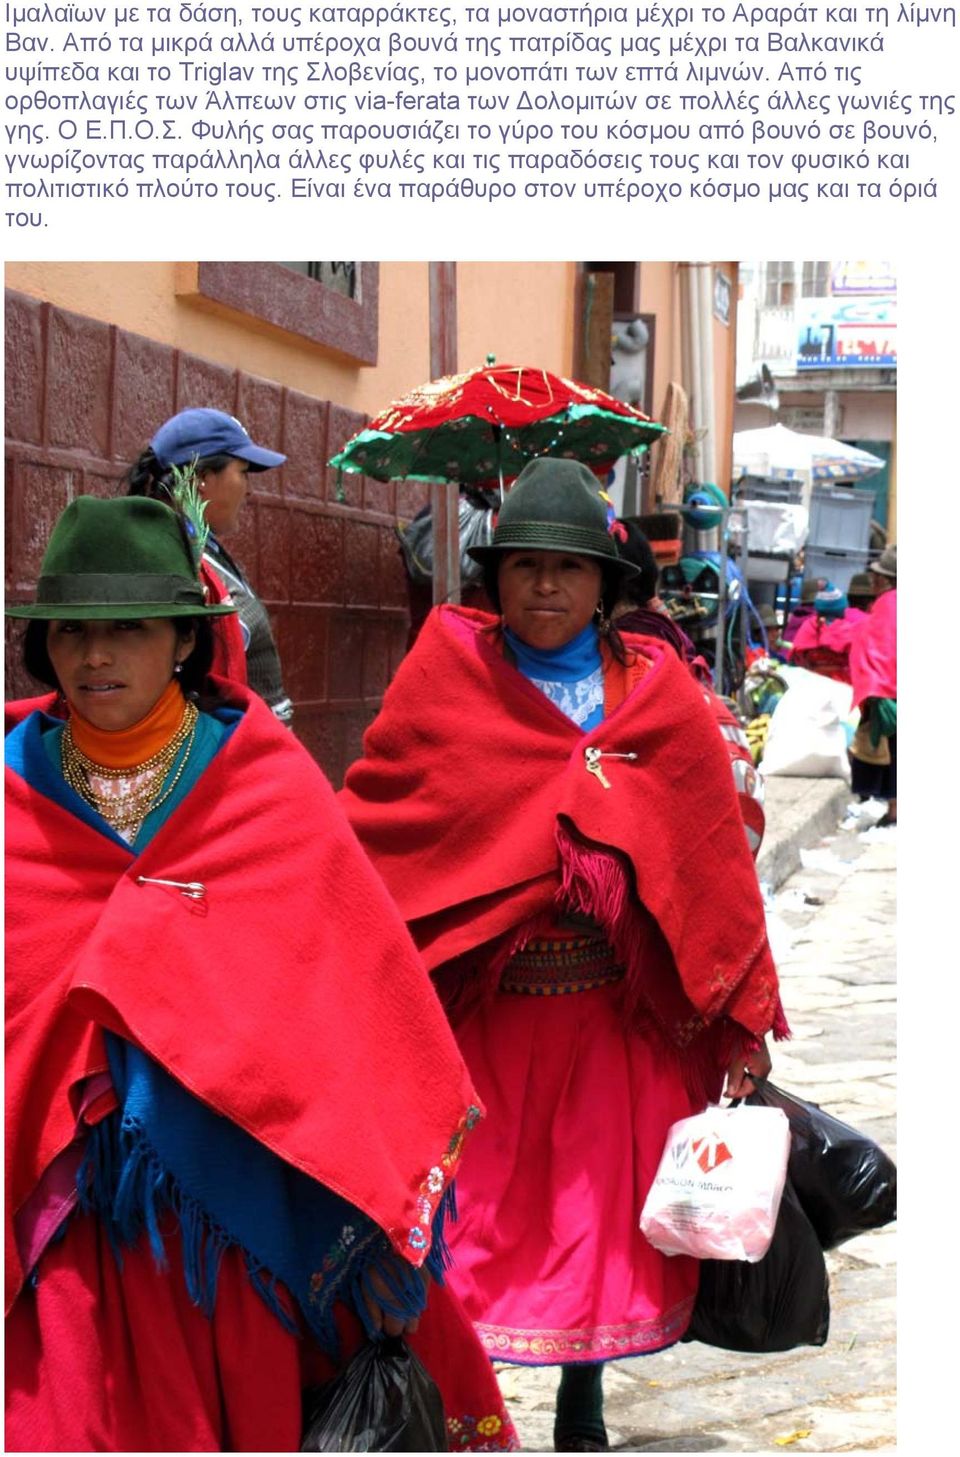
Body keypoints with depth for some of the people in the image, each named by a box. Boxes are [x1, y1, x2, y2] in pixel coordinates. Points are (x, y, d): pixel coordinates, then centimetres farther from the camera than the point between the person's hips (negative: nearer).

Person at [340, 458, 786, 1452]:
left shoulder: (660, 695, 4)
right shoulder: (445, 677, 1)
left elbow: (716, 858, 3)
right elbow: (370, 836, -2)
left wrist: (742, 1021, 0)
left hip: (615, 1014, 2)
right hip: (474, 1010, -1)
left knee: (604, 1211, 10)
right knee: (462, 1219, 2)